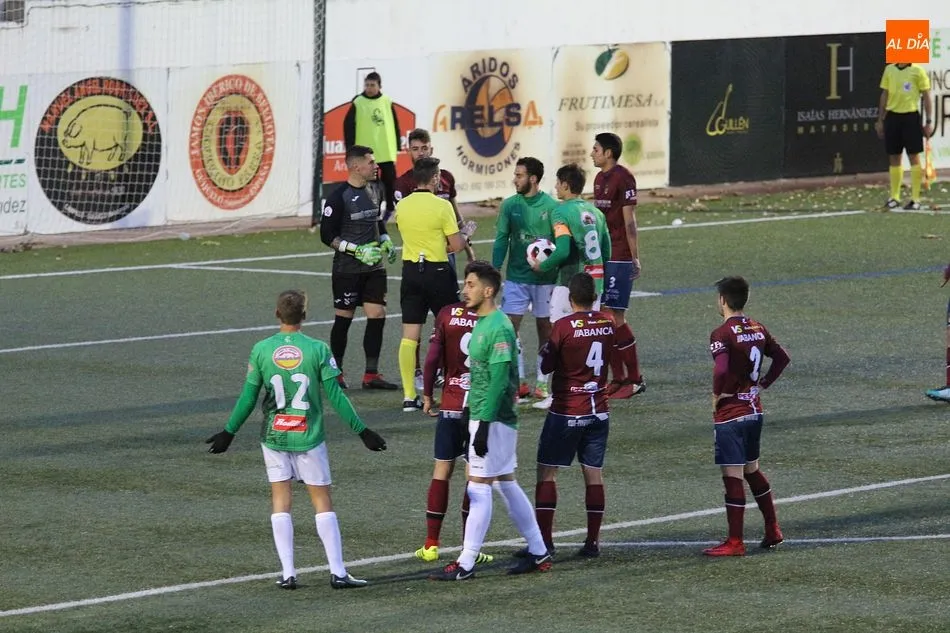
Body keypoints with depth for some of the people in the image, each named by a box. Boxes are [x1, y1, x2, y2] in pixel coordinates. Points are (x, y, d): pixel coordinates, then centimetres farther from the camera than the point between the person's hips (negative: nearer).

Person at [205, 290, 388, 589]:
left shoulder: (261, 350, -4)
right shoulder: (317, 349, -9)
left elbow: (248, 398, 0)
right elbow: (335, 396, -7)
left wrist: (229, 432, 13)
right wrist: (362, 430, 2)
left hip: (274, 438, 1)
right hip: (309, 438, -1)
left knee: (281, 503, 9)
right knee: (323, 504, 4)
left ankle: (287, 573, 5)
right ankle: (337, 572, 1)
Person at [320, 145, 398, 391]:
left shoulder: (372, 191, 9)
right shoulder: (339, 197, -13)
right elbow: (327, 235, -13)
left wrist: (385, 241, 5)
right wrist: (358, 250, -20)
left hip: (374, 267, 6)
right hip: (347, 269, -6)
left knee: (377, 315, -1)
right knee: (343, 318, 2)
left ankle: (371, 375, 5)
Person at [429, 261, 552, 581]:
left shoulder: (499, 328, -18)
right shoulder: (481, 323, 13)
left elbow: (498, 380, -22)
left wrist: (484, 425, -24)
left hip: (492, 420, -10)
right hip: (482, 417, 10)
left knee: (479, 488, -7)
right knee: (507, 484, 14)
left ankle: (466, 564, -4)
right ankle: (539, 553, 21)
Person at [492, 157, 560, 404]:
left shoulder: (552, 207, -6)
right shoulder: (510, 205, 2)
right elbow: (501, 240, 5)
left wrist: (553, 265, -9)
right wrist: (494, 271, -1)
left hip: (545, 278, -2)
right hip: (516, 276, 2)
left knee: (544, 327, 6)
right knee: (510, 326, -7)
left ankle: (542, 382, 16)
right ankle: (519, 382, -1)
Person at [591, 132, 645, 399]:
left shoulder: (623, 178, -12)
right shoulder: (600, 178, 15)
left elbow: (629, 220, -14)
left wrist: (635, 258, -15)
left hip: (619, 258, -9)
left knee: (614, 317, -9)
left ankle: (635, 380, -2)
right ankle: (618, 379, 12)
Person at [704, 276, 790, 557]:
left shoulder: (722, 334, -17)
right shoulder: (758, 329, 7)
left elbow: (721, 370, -31)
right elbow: (782, 357, 17)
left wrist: (717, 395, -14)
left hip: (730, 415, -8)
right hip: (755, 410, 8)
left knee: (733, 476, -3)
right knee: (752, 470, 21)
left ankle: (735, 542, 0)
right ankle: (773, 530, 26)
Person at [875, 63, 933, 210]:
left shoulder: (917, 71, -4)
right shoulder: (889, 70, 9)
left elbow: (926, 97, -1)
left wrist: (929, 121, -6)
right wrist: (880, 120, 14)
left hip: (910, 117, -4)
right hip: (892, 116, 4)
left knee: (914, 157, -1)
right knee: (894, 158, 8)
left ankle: (915, 199, 3)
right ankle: (894, 197, 16)